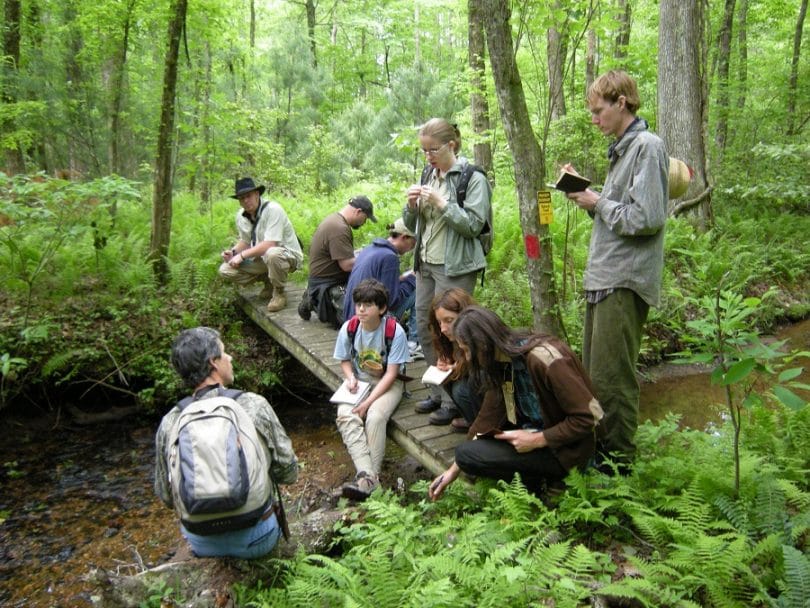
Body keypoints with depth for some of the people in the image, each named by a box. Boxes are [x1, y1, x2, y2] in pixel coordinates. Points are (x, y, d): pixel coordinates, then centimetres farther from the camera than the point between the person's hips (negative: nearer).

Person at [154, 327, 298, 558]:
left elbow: (166, 496, 1)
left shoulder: (169, 423, -11)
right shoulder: (254, 405, -18)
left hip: (201, 543, 3)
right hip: (256, 539, -2)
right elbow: (288, 472, -9)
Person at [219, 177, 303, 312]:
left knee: (272, 254, -43)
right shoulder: (241, 216, 1)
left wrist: (242, 255, -26)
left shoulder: (273, 209, -23)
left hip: (289, 255, -7)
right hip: (261, 257, 7)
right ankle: (268, 281, 12)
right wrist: (233, 252, -8)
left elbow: (270, 244, -29)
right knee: (225, 270, -6)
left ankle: (279, 293, -14)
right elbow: (244, 241, 14)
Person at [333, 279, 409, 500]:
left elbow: (391, 374, -17)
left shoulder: (395, 332, -19)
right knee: (346, 416, -27)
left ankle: (371, 476, -26)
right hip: (358, 382, 3)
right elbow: (345, 360, 7)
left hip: (387, 384, -3)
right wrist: (350, 377, -15)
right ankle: (366, 474, -37)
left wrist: (368, 402, -23)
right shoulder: (348, 328, -9)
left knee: (375, 417, -32)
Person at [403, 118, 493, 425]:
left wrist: (441, 203, -20)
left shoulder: (472, 178, -7)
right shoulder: (429, 176, 12)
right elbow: (412, 225, 16)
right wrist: (412, 205, -5)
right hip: (426, 263, 8)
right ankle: (438, 393, 25)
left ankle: (453, 401, 7)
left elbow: (474, 225, -15)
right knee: (424, 328, 11)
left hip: (455, 267, -8)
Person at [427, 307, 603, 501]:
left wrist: (537, 440, -22)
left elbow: (587, 418, -24)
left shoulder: (545, 358, -26)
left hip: (565, 448, -9)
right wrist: (454, 470, 5)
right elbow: (487, 418, 3)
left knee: (467, 453, -17)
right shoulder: (502, 363, -1)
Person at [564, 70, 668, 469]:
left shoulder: (648, 147, -11)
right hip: (603, 278, 10)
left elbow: (645, 218, -20)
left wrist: (598, 202, -8)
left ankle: (619, 462, 7)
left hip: (625, 282, -10)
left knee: (612, 377, -5)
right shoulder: (620, 150, 18)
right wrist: (588, 199, 6)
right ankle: (598, 448, 28)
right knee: (593, 372, 15)